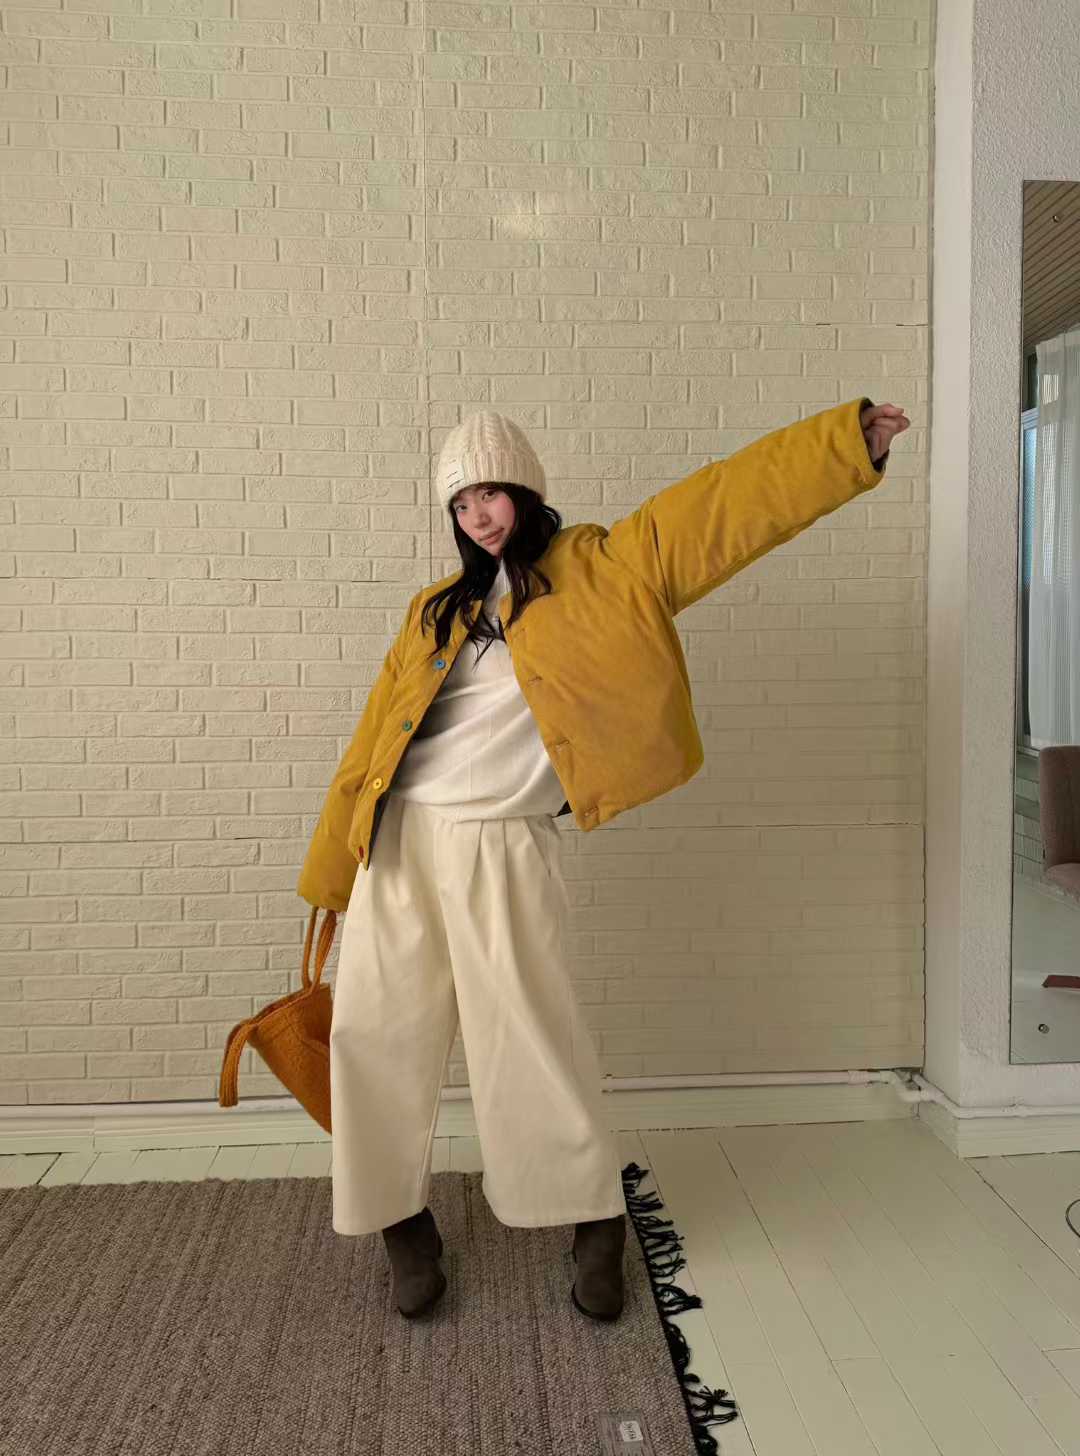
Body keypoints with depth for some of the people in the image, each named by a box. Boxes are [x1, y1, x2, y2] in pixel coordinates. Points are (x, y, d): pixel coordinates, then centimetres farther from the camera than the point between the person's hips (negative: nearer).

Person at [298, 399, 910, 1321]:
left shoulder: (596, 571, 3)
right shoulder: (436, 612, 13)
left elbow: (721, 504, -4)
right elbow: (377, 734, 14)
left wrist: (848, 435, -10)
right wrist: (333, 865, 14)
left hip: (504, 850, -4)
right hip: (401, 841, 4)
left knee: (532, 1041, 0)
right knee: (379, 1033, 6)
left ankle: (597, 1224, 24)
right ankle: (403, 1224, 27)